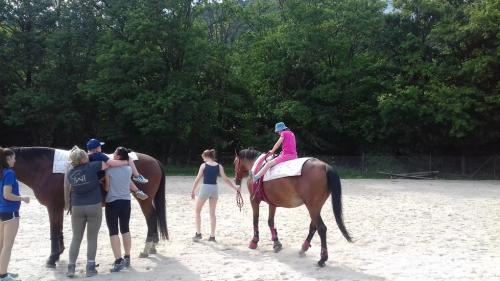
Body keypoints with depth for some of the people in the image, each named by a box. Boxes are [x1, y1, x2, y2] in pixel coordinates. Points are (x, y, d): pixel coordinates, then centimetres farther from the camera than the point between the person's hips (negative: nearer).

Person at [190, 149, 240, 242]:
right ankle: (212, 236, 13)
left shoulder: (204, 165, -4)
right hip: (214, 189, 4)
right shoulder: (219, 166, 4)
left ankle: (198, 233, 9)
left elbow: (198, 179, -4)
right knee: (212, 213, 12)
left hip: (205, 188, -3)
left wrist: (193, 191, 2)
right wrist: (235, 188, 8)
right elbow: (226, 179, 2)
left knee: (197, 211, 13)